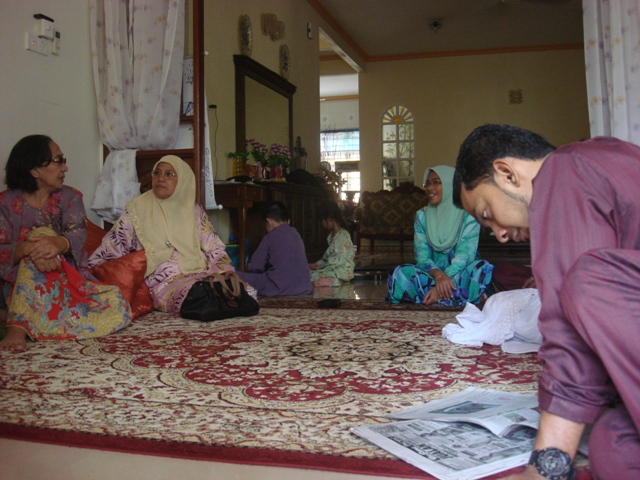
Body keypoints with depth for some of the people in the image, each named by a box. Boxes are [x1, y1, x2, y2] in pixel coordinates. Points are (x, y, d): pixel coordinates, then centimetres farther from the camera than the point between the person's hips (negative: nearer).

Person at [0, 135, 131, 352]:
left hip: (69, 281, 2)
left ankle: (20, 327, -28)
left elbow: (78, 235, -11)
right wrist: (26, 248, -36)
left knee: (117, 307, -25)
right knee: (41, 234, -30)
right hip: (22, 289, -2)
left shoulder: (69, 197, 8)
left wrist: (58, 243, -36)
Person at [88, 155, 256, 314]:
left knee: (247, 291, -21)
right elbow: (110, 249, 8)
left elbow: (215, 249, 10)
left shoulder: (194, 211, 14)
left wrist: (226, 271, -9)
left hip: (201, 274, 4)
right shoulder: (137, 209, 7)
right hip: (166, 283, -3)